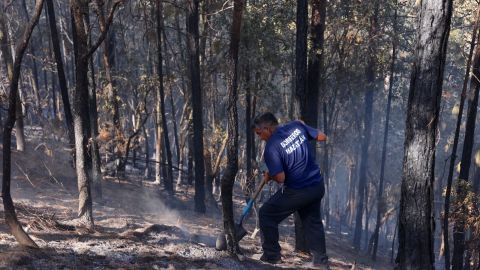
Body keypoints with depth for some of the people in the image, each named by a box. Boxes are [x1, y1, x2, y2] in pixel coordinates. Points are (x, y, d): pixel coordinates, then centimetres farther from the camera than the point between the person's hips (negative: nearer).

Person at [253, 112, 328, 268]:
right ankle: (321, 261, 27)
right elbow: (322, 137, 8)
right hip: (317, 186, 7)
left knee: (266, 214, 11)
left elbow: (280, 178, -21)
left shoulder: (271, 147, -18)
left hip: (296, 192, -7)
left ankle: (272, 255, 17)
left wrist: (269, 176, 0)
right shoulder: (297, 125, -1)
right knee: (313, 221, 23)